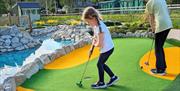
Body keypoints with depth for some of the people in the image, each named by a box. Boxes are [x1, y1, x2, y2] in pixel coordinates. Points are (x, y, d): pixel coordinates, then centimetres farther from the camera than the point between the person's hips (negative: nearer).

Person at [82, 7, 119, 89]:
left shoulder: (100, 27, -28)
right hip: (107, 48, 9)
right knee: (101, 63, 18)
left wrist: (94, 44, -7)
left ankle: (101, 83, 19)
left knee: (99, 64, 3)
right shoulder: (95, 25, 2)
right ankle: (113, 77, 30)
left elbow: (99, 44, -29)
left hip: (107, 48, -9)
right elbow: (95, 37, 13)